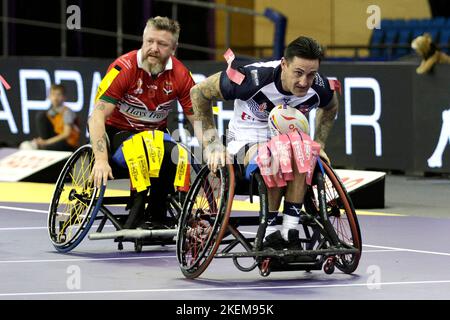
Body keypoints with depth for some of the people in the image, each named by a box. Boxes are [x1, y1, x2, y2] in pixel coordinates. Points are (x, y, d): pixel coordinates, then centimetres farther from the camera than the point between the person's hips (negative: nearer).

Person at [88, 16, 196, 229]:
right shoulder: (123, 68, -22)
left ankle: (157, 218, -10)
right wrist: (101, 160, -38)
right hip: (119, 130, -4)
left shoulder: (180, 74, -11)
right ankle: (136, 216, -21)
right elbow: (98, 115, -26)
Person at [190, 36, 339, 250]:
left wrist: (319, 144, 2)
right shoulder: (255, 78, -28)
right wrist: (212, 144, -16)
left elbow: (330, 108, 14)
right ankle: (269, 234, -25)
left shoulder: (320, 88, -15)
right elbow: (199, 92, -15)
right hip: (246, 141, -3)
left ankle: (290, 231, -29)